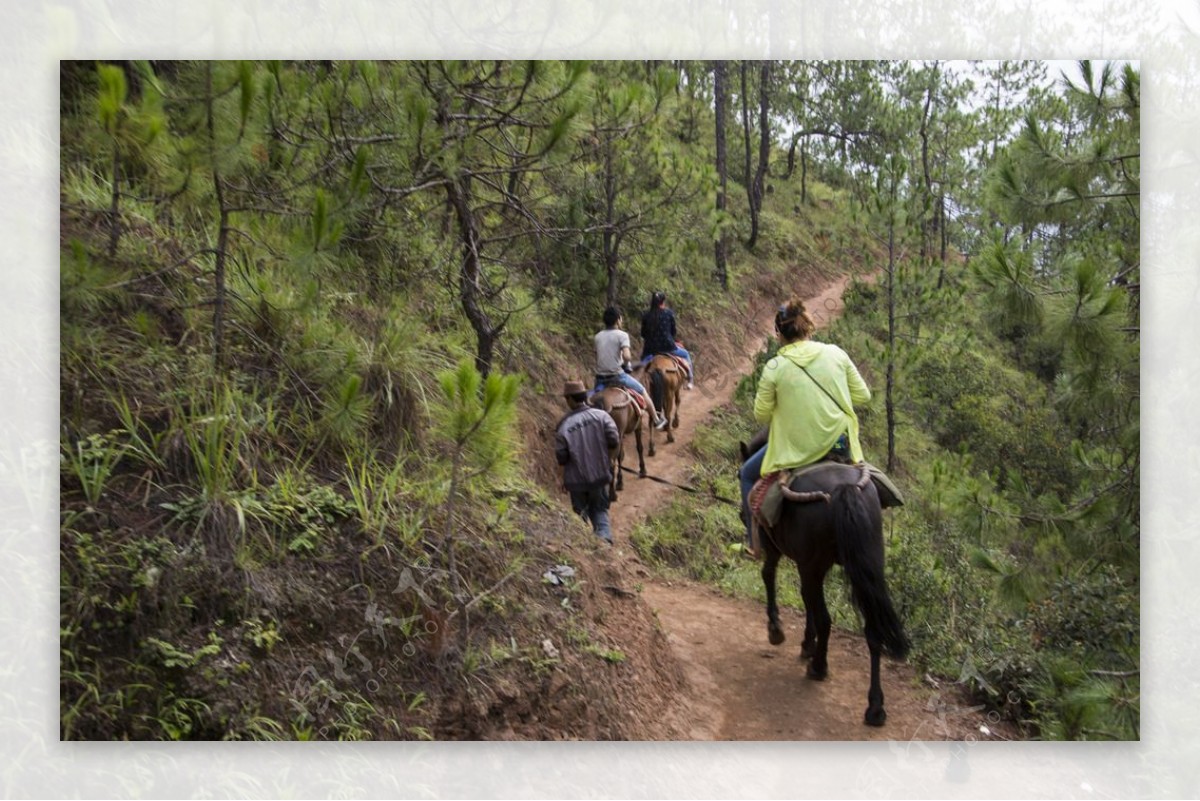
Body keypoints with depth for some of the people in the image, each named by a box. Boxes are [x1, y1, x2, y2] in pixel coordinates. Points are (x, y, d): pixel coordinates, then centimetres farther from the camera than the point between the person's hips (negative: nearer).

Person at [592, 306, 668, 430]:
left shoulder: (598, 336, 6)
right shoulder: (622, 335, -10)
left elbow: (597, 357, 7)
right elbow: (627, 356, -22)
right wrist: (627, 363, -2)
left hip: (600, 377, 4)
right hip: (617, 375, -4)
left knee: (591, 395, 33)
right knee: (642, 391, 17)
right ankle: (657, 420, 28)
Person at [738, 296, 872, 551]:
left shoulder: (775, 367, -12)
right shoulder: (836, 354, -4)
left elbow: (762, 415, -3)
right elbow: (863, 395, 3)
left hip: (796, 449, -3)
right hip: (841, 444, 3)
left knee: (748, 474, 22)